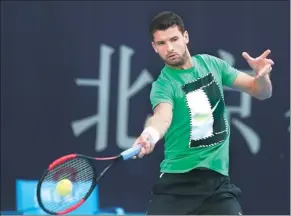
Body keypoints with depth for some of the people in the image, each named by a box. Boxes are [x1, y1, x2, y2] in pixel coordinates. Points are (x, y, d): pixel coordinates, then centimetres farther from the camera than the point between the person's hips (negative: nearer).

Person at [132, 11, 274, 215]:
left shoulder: (211, 64, 6)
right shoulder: (163, 84, -7)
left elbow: (261, 92, 9)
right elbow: (163, 116, -30)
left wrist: (262, 75, -15)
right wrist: (150, 134, -54)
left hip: (217, 179, 3)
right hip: (177, 181, -3)